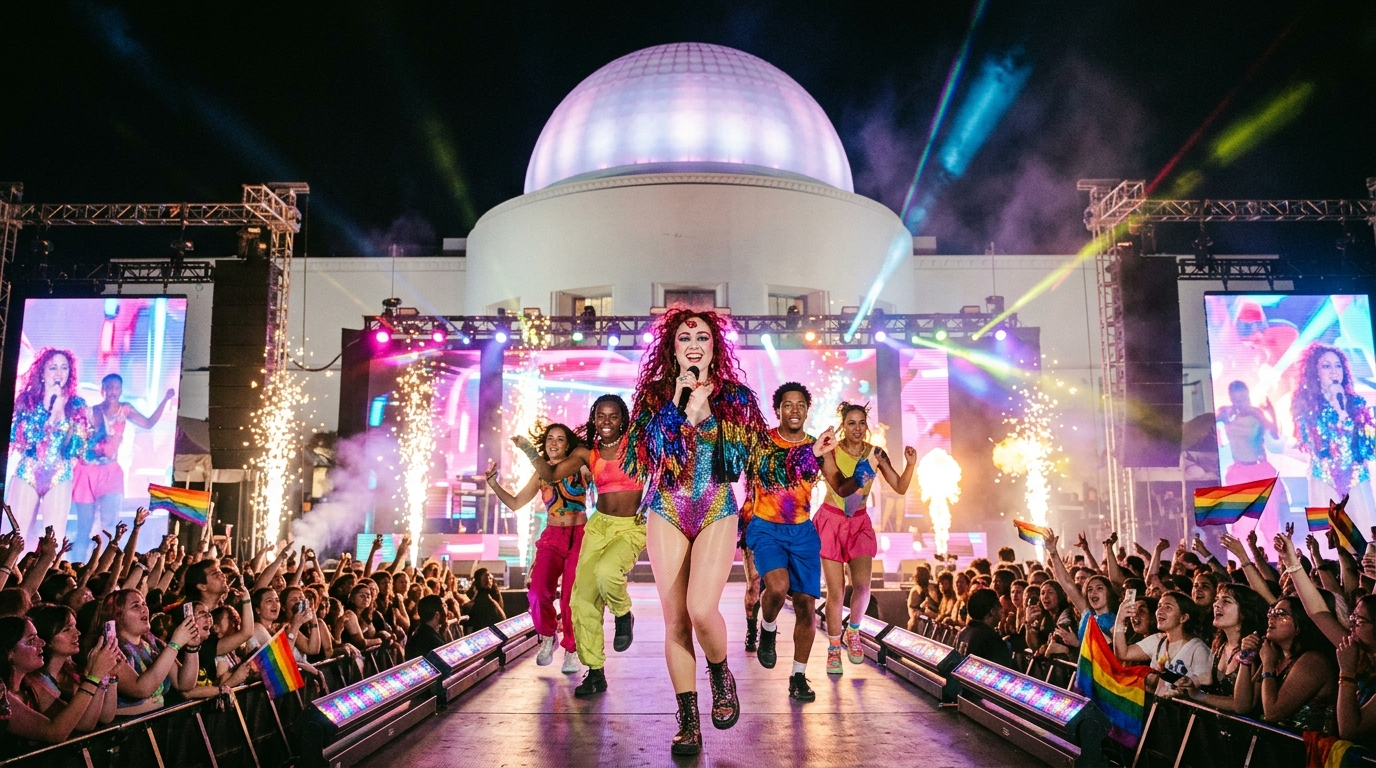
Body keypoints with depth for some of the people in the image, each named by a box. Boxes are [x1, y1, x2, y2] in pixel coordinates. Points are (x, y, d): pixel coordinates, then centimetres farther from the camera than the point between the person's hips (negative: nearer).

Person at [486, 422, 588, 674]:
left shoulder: (580, 468, 0)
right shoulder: (541, 474, 11)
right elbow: (515, 503, 12)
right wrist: (494, 485, 1)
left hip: (579, 537, -2)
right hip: (552, 538, 3)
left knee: (573, 597, -8)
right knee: (538, 593, -14)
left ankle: (571, 650, 11)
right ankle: (548, 637, 13)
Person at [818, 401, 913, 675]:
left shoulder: (875, 453, -4)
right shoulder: (831, 452, -13)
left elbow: (900, 488, -3)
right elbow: (839, 489, -24)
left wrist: (911, 464, -19)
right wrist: (864, 472, -36)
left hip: (859, 523, 3)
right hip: (831, 521, -2)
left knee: (862, 585, -12)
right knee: (836, 590, -4)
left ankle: (853, 632, 18)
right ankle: (834, 648, 14)